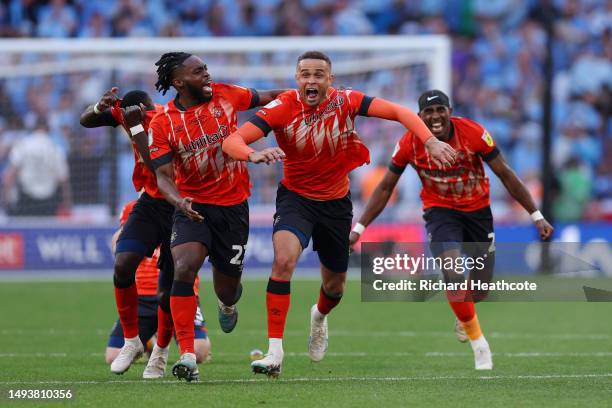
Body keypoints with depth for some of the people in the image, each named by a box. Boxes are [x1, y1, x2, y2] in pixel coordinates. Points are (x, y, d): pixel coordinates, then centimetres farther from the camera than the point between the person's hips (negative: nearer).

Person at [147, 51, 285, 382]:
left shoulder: (224, 95, -2)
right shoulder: (162, 124, -8)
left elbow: (264, 98, 15)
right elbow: (163, 175, -11)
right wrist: (179, 200, -30)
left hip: (233, 205, 2)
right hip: (193, 206, -2)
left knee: (227, 288, 9)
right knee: (184, 268, -28)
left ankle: (228, 305, 52)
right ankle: (187, 357, -27)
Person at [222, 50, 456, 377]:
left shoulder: (345, 101, -16)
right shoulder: (282, 108, -20)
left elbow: (398, 112, -17)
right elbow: (231, 141, -26)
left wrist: (430, 140, -33)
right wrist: (253, 155, -49)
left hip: (336, 202, 3)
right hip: (296, 198, -3)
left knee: (335, 286, 16)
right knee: (284, 259, -31)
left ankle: (319, 316, 56)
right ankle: (275, 353, -28)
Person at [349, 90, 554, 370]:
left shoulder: (473, 133, -20)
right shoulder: (410, 143, -17)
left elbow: (506, 175, -12)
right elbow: (385, 187, -4)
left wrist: (537, 217, -12)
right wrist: (359, 228, -7)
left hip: (477, 210, 1)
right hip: (440, 211, -1)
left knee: (480, 290, 7)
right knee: (453, 272, -25)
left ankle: (463, 315, 44)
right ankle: (477, 341, -8)